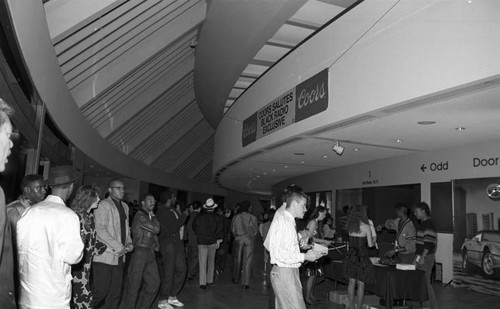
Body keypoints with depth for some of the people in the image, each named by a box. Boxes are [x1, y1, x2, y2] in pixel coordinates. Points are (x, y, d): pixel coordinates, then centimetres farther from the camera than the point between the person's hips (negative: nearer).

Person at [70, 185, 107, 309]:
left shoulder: (90, 216, 11)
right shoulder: (75, 216, -15)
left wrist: (109, 248, 11)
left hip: (87, 262, 8)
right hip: (76, 263, -8)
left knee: (80, 296, 10)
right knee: (84, 297, -5)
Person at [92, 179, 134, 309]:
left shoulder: (125, 206, 16)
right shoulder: (103, 205, -7)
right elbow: (100, 230, -16)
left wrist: (129, 243, 4)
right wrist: (118, 247, -17)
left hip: (119, 256, 7)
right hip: (104, 256, -7)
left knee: (115, 293, 9)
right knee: (101, 290, -5)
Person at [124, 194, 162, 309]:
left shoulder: (150, 216, 15)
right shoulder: (140, 216, -13)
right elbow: (156, 229, -19)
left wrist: (156, 244, 8)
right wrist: (153, 216, -6)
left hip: (150, 253, 9)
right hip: (139, 253, -9)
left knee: (154, 282, 11)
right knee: (134, 284, 1)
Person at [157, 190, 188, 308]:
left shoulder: (173, 210, 11)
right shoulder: (162, 212, -15)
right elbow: (172, 228, -21)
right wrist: (184, 215, -15)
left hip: (178, 243, 9)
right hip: (168, 244, -9)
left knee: (182, 269, 11)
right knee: (169, 273, -3)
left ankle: (172, 297, 23)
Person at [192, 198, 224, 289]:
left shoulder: (198, 217, -2)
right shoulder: (217, 218, -4)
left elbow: (194, 228, 8)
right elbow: (220, 230, -4)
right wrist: (219, 241, 2)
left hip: (201, 242, -1)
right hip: (213, 242, 1)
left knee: (202, 263, 1)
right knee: (211, 262, 16)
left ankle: (202, 283, -4)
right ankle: (210, 280, 24)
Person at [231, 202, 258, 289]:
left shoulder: (236, 217, -4)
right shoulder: (252, 218, -7)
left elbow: (232, 229, 3)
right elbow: (256, 230, -1)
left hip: (238, 239, 2)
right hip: (249, 240, -2)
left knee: (237, 259, 16)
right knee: (247, 261, 2)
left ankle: (235, 279, 29)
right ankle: (245, 283, 1)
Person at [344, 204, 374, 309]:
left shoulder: (350, 227, 1)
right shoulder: (366, 227, -12)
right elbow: (370, 244, -8)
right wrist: (373, 241, 12)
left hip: (351, 256, 5)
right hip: (362, 257, -5)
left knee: (351, 282, 13)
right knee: (361, 284, 5)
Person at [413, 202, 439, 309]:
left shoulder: (428, 225, -15)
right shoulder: (421, 224, 15)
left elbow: (428, 244, -21)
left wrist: (422, 258, -24)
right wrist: (416, 257, 21)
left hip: (426, 257, -9)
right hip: (420, 257, 9)